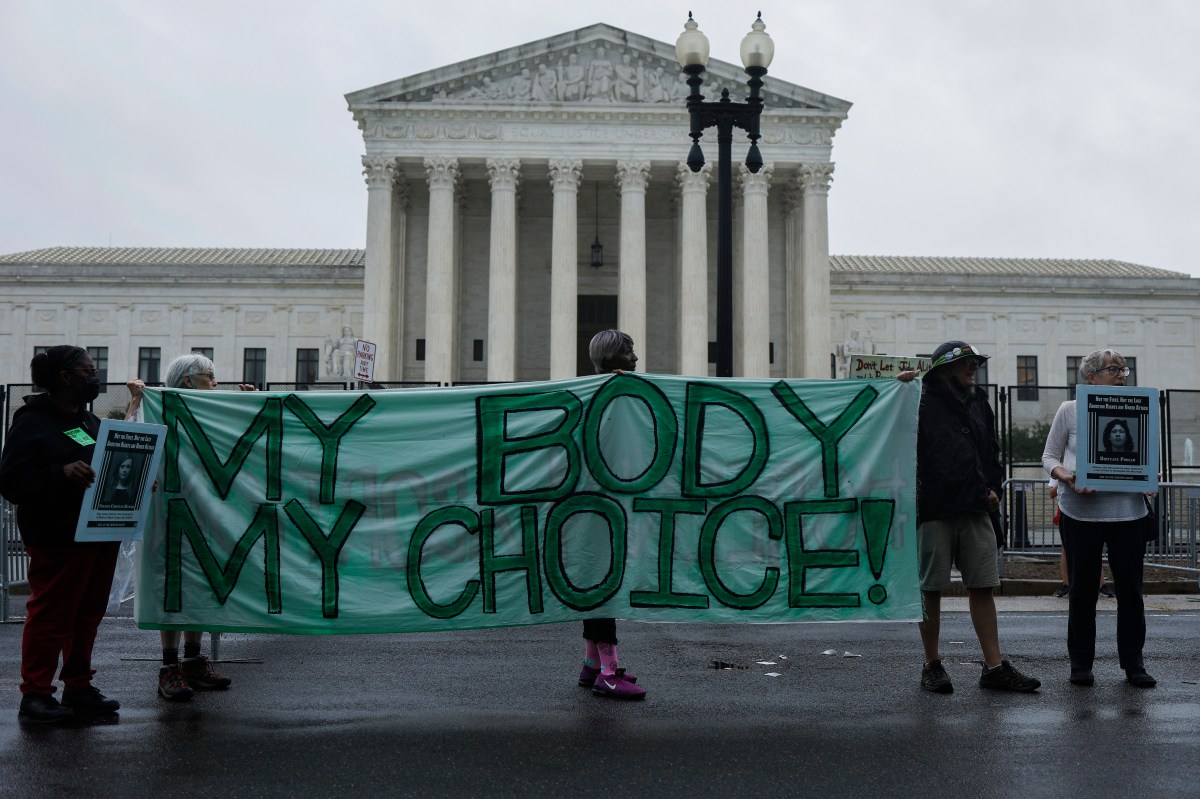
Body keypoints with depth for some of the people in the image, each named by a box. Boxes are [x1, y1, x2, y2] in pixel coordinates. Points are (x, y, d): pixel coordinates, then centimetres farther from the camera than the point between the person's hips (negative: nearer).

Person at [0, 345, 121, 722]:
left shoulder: (91, 422, 17)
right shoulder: (32, 423, -7)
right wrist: (61, 474, -28)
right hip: (58, 540, -8)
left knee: (88, 613, 12)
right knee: (51, 615, -3)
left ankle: (78, 688, 22)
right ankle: (35, 694, 7)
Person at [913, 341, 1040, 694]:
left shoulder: (978, 402, 17)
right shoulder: (923, 403, -6)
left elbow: (991, 450, 24)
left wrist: (992, 487, 13)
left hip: (975, 510, 6)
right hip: (934, 511, -6)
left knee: (982, 587, 6)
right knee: (930, 589, 2)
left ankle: (994, 667, 11)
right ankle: (932, 666, 14)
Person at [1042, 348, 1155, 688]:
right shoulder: (1069, 411, 3)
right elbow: (1049, 456, 5)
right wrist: (1065, 476, -15)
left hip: (1127, 510, 2)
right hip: (1081, 510, -2)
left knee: (1130, 588, 4)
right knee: (1082, 589, 5)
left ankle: (1133, 663, 17)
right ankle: (1080, 663, 16)